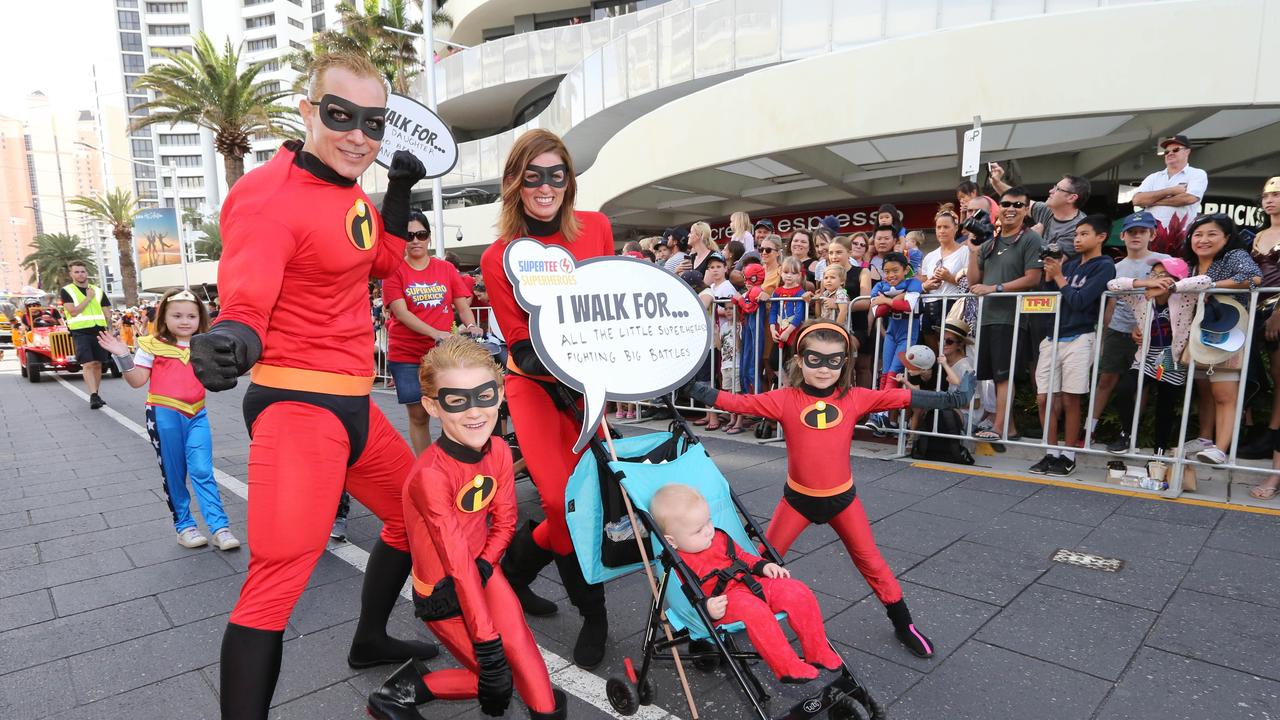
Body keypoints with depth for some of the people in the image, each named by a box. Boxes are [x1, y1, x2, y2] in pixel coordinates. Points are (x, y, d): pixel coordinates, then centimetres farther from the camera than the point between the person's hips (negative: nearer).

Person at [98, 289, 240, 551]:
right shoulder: (153, 346, -2)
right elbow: (137, 381, -2)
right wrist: (123, 357, -15)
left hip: (196, 415, 2)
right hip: (164, 415, -1)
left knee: (202, 471, -5)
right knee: (173, 474, 8)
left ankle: (219, 527, -5)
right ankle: (184, 525, 19)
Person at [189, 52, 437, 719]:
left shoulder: (350, 190, 9)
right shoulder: (269, 194, -16)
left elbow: (383, 263, 23)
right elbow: (246, 307, -23)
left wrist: (400, 189, 14)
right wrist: (228, 340, -45)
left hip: (354, 402, 9)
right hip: (297, 404, -9)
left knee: (414, 514, 22)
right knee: (278, 578, -11)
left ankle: (371, 639, 44)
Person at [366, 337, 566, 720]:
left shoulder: (499, 451, -10)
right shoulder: (430, 474, -30)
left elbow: (505, 522, -1)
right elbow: (458, 566, -31)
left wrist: (483, 568, -20)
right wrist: (489, 649, -29)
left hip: (483, 570, 5)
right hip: (442, 593, -5)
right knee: (499, 675, -2)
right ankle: (408, 687, 11)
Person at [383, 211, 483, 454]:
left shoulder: (447, 269, 9)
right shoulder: (395, 270, 0)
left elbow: (463, 306, 6)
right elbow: (401, 313, -11)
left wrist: (471, 326, -17)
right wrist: (435, 333, -25)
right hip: (406, 355, -1)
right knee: (418, 415, 5)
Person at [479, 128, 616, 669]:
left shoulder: (596, 228, -4)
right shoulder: (499, 257, -11)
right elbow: (520, 344, -10)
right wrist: (560, 383, -25)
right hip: (535, 383, -3)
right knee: (565, 503, -14)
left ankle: (515, 570, 29)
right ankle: (593, 615, 13)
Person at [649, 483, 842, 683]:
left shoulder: (718, 538, 13)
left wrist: (763, 566, 9)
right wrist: (706, 609, -31)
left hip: (751, 583, 8)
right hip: (724, 601, -7)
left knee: (798, 592, -7)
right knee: (754, 610, -38)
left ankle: (818, 653, 5)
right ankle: (786, 668, -26)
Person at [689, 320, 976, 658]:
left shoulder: (854, 398, -9)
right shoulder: (785, 400, -14)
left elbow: (902, 397, -8)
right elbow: (741, 402, -18)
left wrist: (950, 398, -12)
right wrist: (697, 390, -28)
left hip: (842, 497, 1)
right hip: (798, 498, -1)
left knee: (870, 559, 14)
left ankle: (903, 623, 32)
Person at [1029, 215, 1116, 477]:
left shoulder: (1104, 266, -3)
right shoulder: (1069, 264, 15)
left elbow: (1079, 301, -13)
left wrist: (1059, 277, -4)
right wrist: (1049, 275, 0)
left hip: (1078, 339, -5)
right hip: (1052, 337, 6)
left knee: (1069, 400, -1)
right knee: (1044, 398, 3)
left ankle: (1068, 456, 10)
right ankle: (1051, 453, 13)